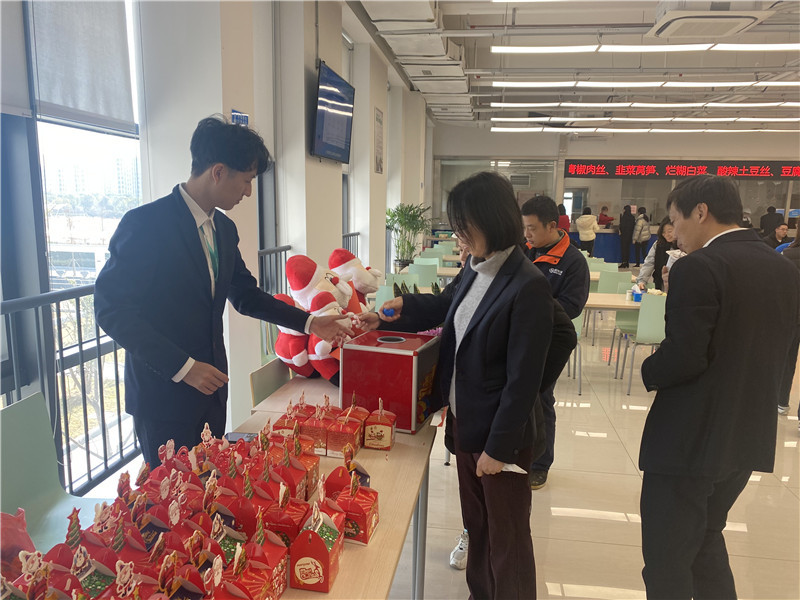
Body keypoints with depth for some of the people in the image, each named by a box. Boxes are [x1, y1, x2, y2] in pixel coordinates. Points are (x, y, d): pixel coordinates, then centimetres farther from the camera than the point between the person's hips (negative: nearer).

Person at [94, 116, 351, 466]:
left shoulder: (224, 229, 7)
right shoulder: (145, 223, -16)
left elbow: (246, 295, 17)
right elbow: (111, 309, -18)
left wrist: (308, 323, 9)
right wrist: (183, 367, -21)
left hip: (210, 386, 7)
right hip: (163, 396, -7)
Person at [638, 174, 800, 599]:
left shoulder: (698, 267, -18)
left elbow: (683, 358, -23)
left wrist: (650, 373, -3)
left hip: (691, 438, -8)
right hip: (750, 436, 8)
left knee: (667, 562, 8)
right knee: (704, 539, 27)